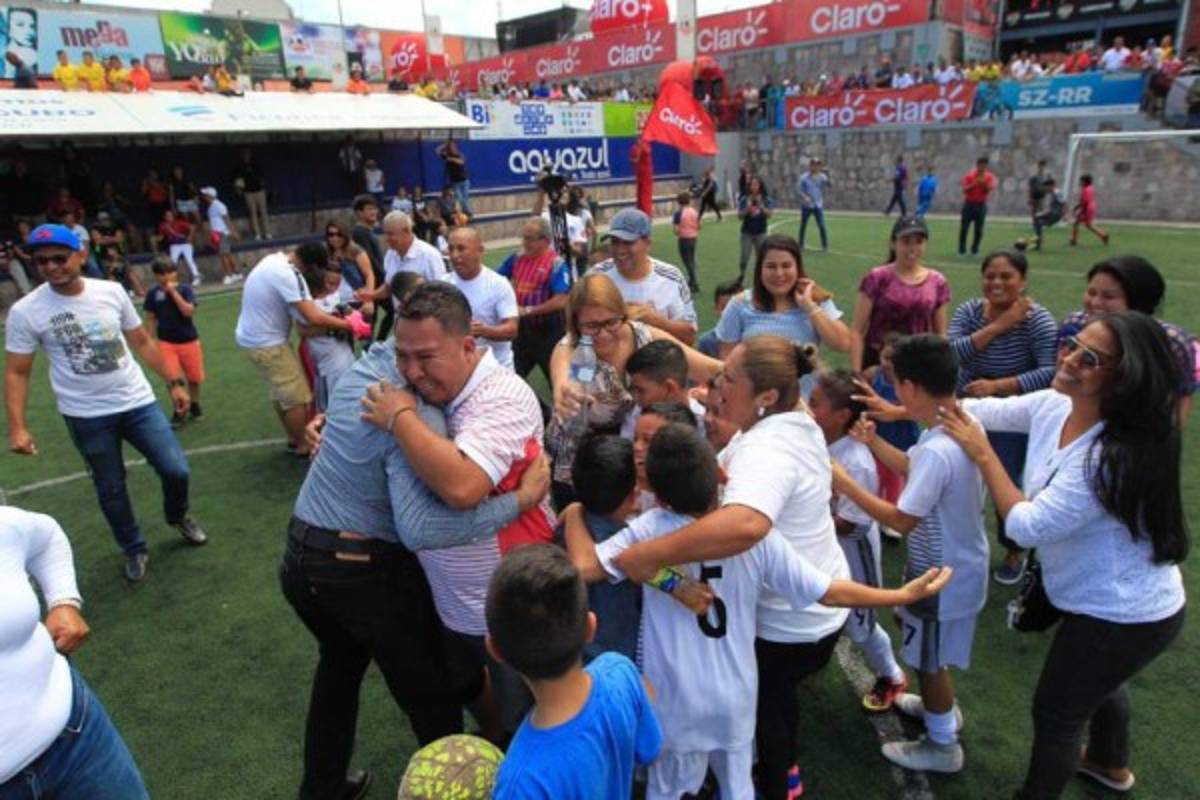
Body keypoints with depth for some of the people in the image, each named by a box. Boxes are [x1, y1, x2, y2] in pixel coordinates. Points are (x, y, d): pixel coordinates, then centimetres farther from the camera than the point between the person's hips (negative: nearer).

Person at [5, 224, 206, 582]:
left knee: (177, 470, 2)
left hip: (137, 402, 2)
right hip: (86, 416, -1)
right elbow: (16, 373, -4)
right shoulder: (25, 311, -9)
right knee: (110, 489, 11)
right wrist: (17, 427, -12)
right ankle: (134, 550, 33)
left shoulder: (112, 292, -3)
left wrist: (174, 382, 6)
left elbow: (142, 342, 7)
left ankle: (178, 516, 34)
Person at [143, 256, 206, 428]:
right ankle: (180, 411, 8)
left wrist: (173, 292, -20)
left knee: (194, 377, 10)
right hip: (166, 342, 0)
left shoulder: (185, 289, -6)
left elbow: (188, 311, -20)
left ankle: (194, 405, 36)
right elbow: (150, 319, 5)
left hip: (189, 341, 0)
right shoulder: (153, 294, -2)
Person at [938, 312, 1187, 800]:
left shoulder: (1115, 455, -36)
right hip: (1113, 601, 9)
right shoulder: (1055, 406, -12)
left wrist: (982, 454, -23)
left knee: (1056, 711, 12)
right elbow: (987, 410, 2)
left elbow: (1027, 526, -32)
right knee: (1096, 679, 35)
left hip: (1126, 616, -9)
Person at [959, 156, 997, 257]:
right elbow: (965, 190, -10)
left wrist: (983, 183, -25)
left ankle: (975, 249, 11)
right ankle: (962, 250, 4)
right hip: (969, 204, -1)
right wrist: (974, 183, -22)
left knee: (979, 230, 1)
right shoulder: (969, 176, -2)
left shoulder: (989, 177, 1)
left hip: (981, 205, 1)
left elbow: (989, 189, -10)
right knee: (964, 228, -3)